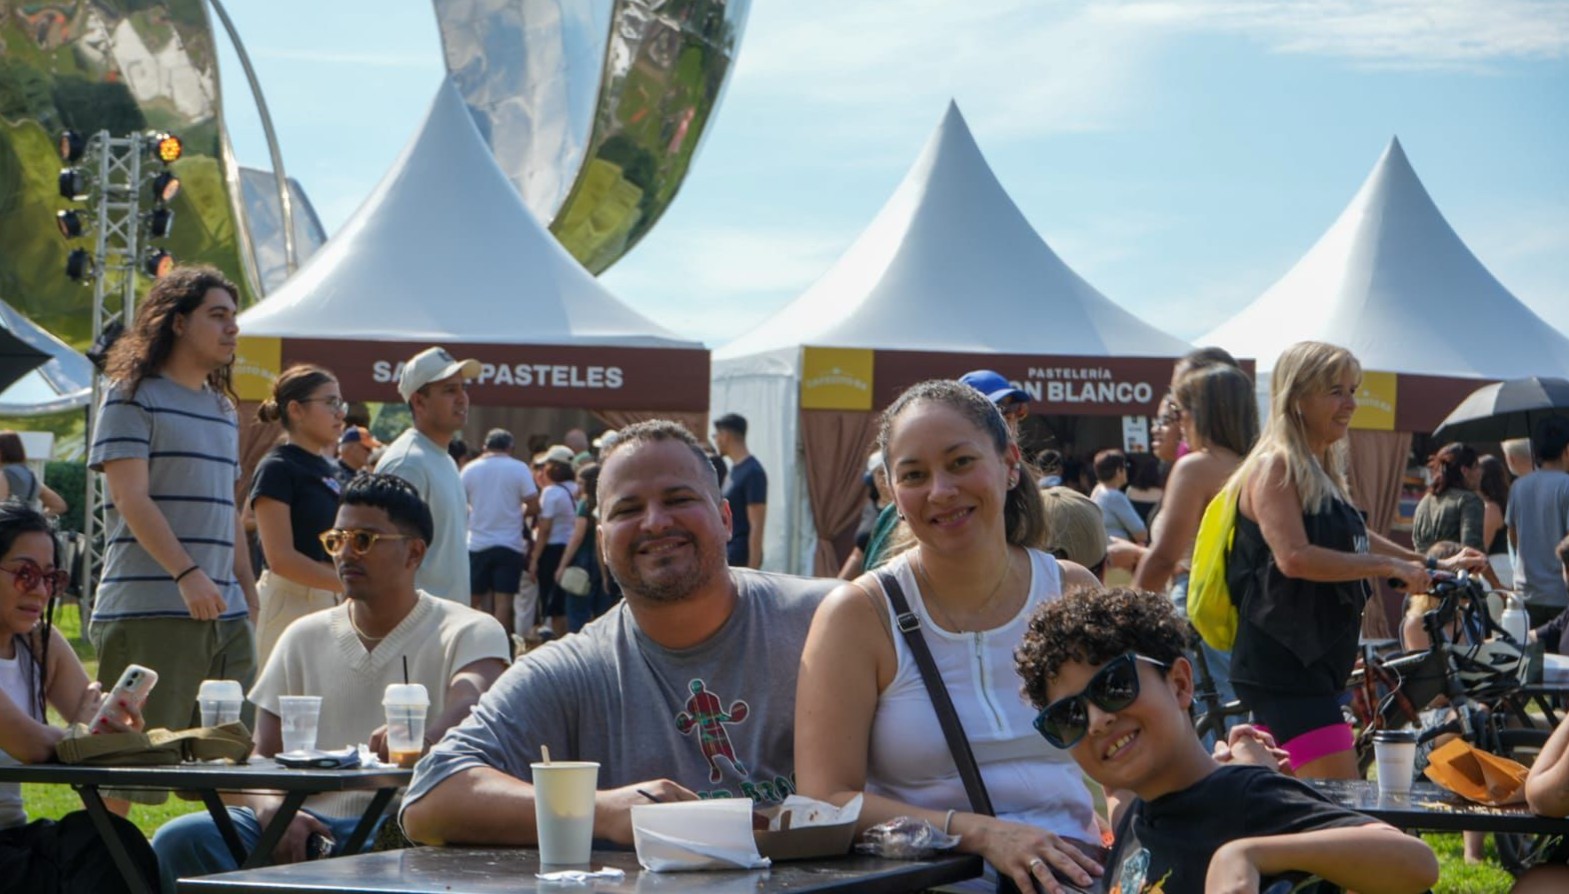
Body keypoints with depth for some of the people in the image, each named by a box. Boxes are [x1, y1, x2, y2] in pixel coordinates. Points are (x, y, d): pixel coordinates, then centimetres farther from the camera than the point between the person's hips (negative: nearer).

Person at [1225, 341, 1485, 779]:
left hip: (1314, 658, 11)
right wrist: (1389, 566, -21)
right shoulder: (1275, 466, -12)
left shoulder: (1322, 470, 18)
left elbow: (1353, 542, 32)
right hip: (1282, 663, -11)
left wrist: (1435, 565, 29)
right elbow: (1293, 557, -25)